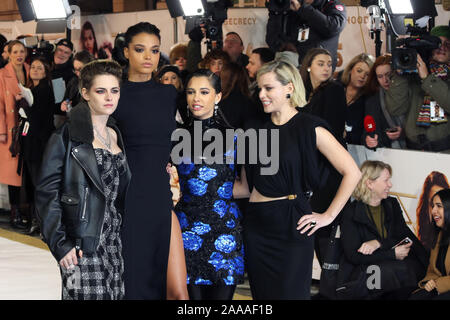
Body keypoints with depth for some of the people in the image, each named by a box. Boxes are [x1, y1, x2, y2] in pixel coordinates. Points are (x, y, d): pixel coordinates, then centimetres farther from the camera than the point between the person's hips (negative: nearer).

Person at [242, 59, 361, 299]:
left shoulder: (309, 128, -5)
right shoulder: (256, 129, 11)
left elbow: (352, 173, -7)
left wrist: (328, 216, -8)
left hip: (292, 225, -5)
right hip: (257, 223, 5)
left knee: (289, 293, -3)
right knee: (262, 293, 8)